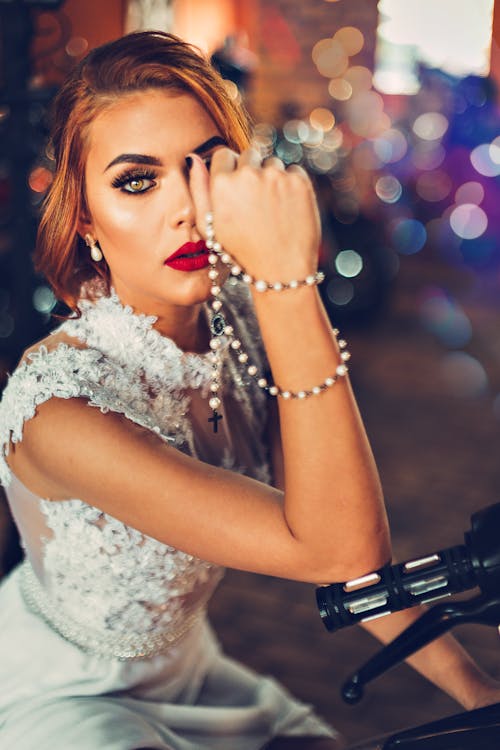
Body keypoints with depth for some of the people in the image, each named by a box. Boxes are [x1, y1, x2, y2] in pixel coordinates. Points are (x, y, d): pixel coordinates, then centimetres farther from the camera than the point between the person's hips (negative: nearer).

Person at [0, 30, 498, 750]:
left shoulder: (242, 324, -13)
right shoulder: (58, 402, -34)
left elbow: (340, 532, -6)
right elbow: (339, 549, -37)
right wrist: (286, 275, -44)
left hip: (185, 670, 6)